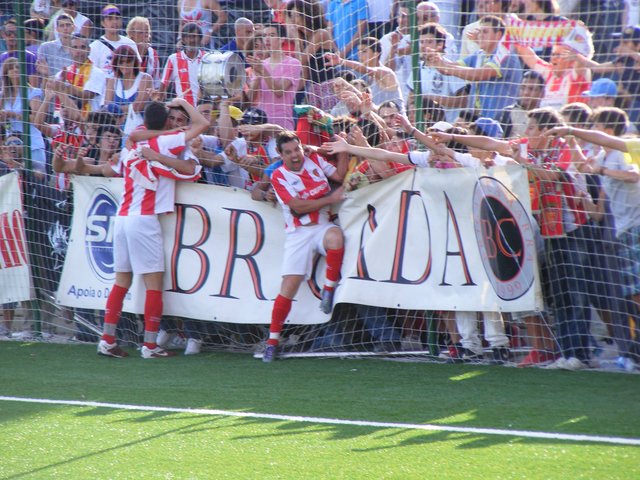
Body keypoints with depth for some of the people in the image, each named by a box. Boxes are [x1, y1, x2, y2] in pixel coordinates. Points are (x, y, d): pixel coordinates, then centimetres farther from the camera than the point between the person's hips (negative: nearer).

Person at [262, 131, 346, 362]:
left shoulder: (315, 161, 8)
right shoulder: (278, 176, -5)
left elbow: (341, 176, 9)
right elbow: (298, 206, -13)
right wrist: (331, 198, -13)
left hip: (323, 226, 2)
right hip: (298, 233, -2)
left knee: (335, 236, -37)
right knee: (289, 286, -11)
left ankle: (329, 289, -16)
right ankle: (272, 341, -3)